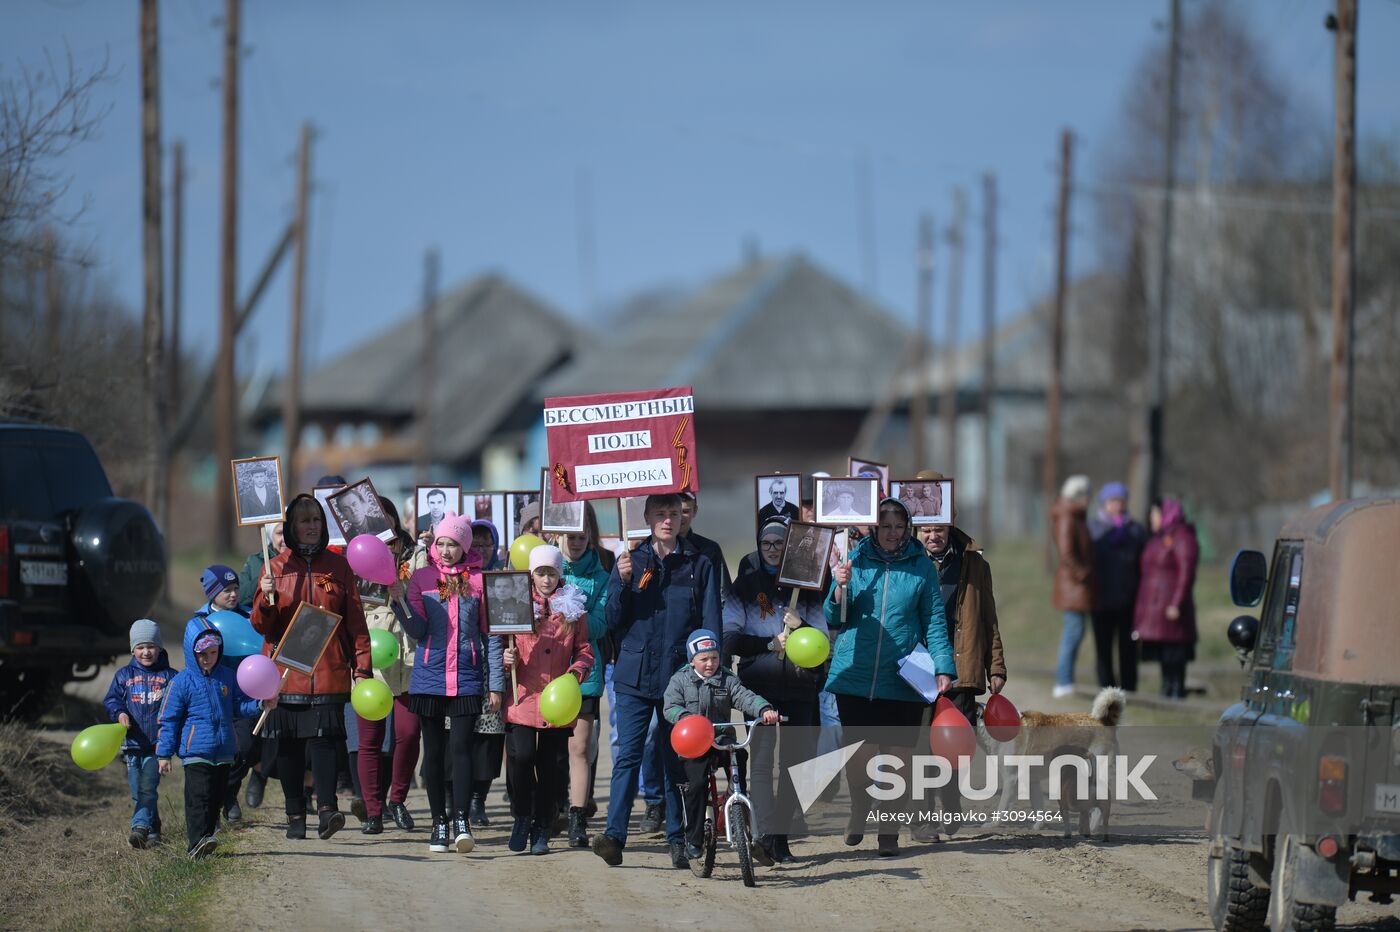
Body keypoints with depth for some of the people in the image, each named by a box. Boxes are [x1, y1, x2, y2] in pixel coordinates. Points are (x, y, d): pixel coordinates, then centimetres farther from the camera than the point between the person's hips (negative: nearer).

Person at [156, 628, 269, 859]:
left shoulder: (228, 678, 10)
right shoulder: (181, 682, -2)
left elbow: (239, 707, 16)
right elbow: (168, 719, 0)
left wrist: (261, 704, -5)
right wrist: (164, 754, -3)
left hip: (224, 752, 5)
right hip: (195, 752, -5)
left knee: (217, 797, 11)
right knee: (199, 796, -15)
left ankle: (206, 837, 25)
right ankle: (198, 842, -21)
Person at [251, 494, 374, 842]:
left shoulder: (337, 565, 7)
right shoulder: (276, 567, 7)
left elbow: (355, 621, 7)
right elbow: (261, 625, 5)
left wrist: (362, 667, 1)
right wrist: (266, 601, -16)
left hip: (328, 671, -1)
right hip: (286, 669, 1)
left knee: (323, 736, -15)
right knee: (289, 744, 2)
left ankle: (327, 808, -23)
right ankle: (295, 814, 10)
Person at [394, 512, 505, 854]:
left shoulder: (478, 581, 3)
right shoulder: (422, 579, 5)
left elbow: (490, 634, 5)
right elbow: (417, 630, -5)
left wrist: (495, 684, 3)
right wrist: (398, 601, -21)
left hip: (467, 678, -2)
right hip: (429, 677, 2)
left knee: (461, 747, -11)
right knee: (434, 750, 5)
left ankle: (461, 821, -16)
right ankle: (439, 823, 11)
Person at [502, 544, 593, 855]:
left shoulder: (573, 608, 9)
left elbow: (584, 650, 10)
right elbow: (500, 642, 10)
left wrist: (576, 672, -9)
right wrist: (506, 658, -12)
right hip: (523, 697, -1)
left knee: (550, 765, 3)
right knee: (521, 756, -14)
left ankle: (541, 829, 15)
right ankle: (521, 819, 6)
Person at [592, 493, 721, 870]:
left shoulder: (698, 566, 8)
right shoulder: (631, 561, 9)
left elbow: (710, 625, 6)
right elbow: (613, 620, 6)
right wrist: (622, 582, -10)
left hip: (680, 676, 0)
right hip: (635, 676, 0)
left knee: (677, 760, 5)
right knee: (628, 755, -9)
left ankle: (678, 840, 10)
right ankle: (614, 836, -16)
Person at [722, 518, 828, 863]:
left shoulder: (806, 587, 14)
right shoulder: (745, 586, 9)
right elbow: (730, 639, 1)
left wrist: (801, 627, -9)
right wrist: (771, 643, -9)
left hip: (799, 684, 2)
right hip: (759, 682, -2)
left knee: (798, 761, -2)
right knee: (763, 755, -14)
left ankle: (780, 832, 9)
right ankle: (767, 834, -18)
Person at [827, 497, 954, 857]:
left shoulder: (921, 565, 4)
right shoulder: (855, 560, 5)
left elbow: (935, 620, 6)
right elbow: (834, 620, 6)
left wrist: (943, 667, -4)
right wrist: (840, 589, -13)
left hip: (903, 678, 0)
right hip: (855, 675, 0)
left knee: (897, 756, 1)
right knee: (858, 752, 0)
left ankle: (889, 831, 13)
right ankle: (859, 811, 27)